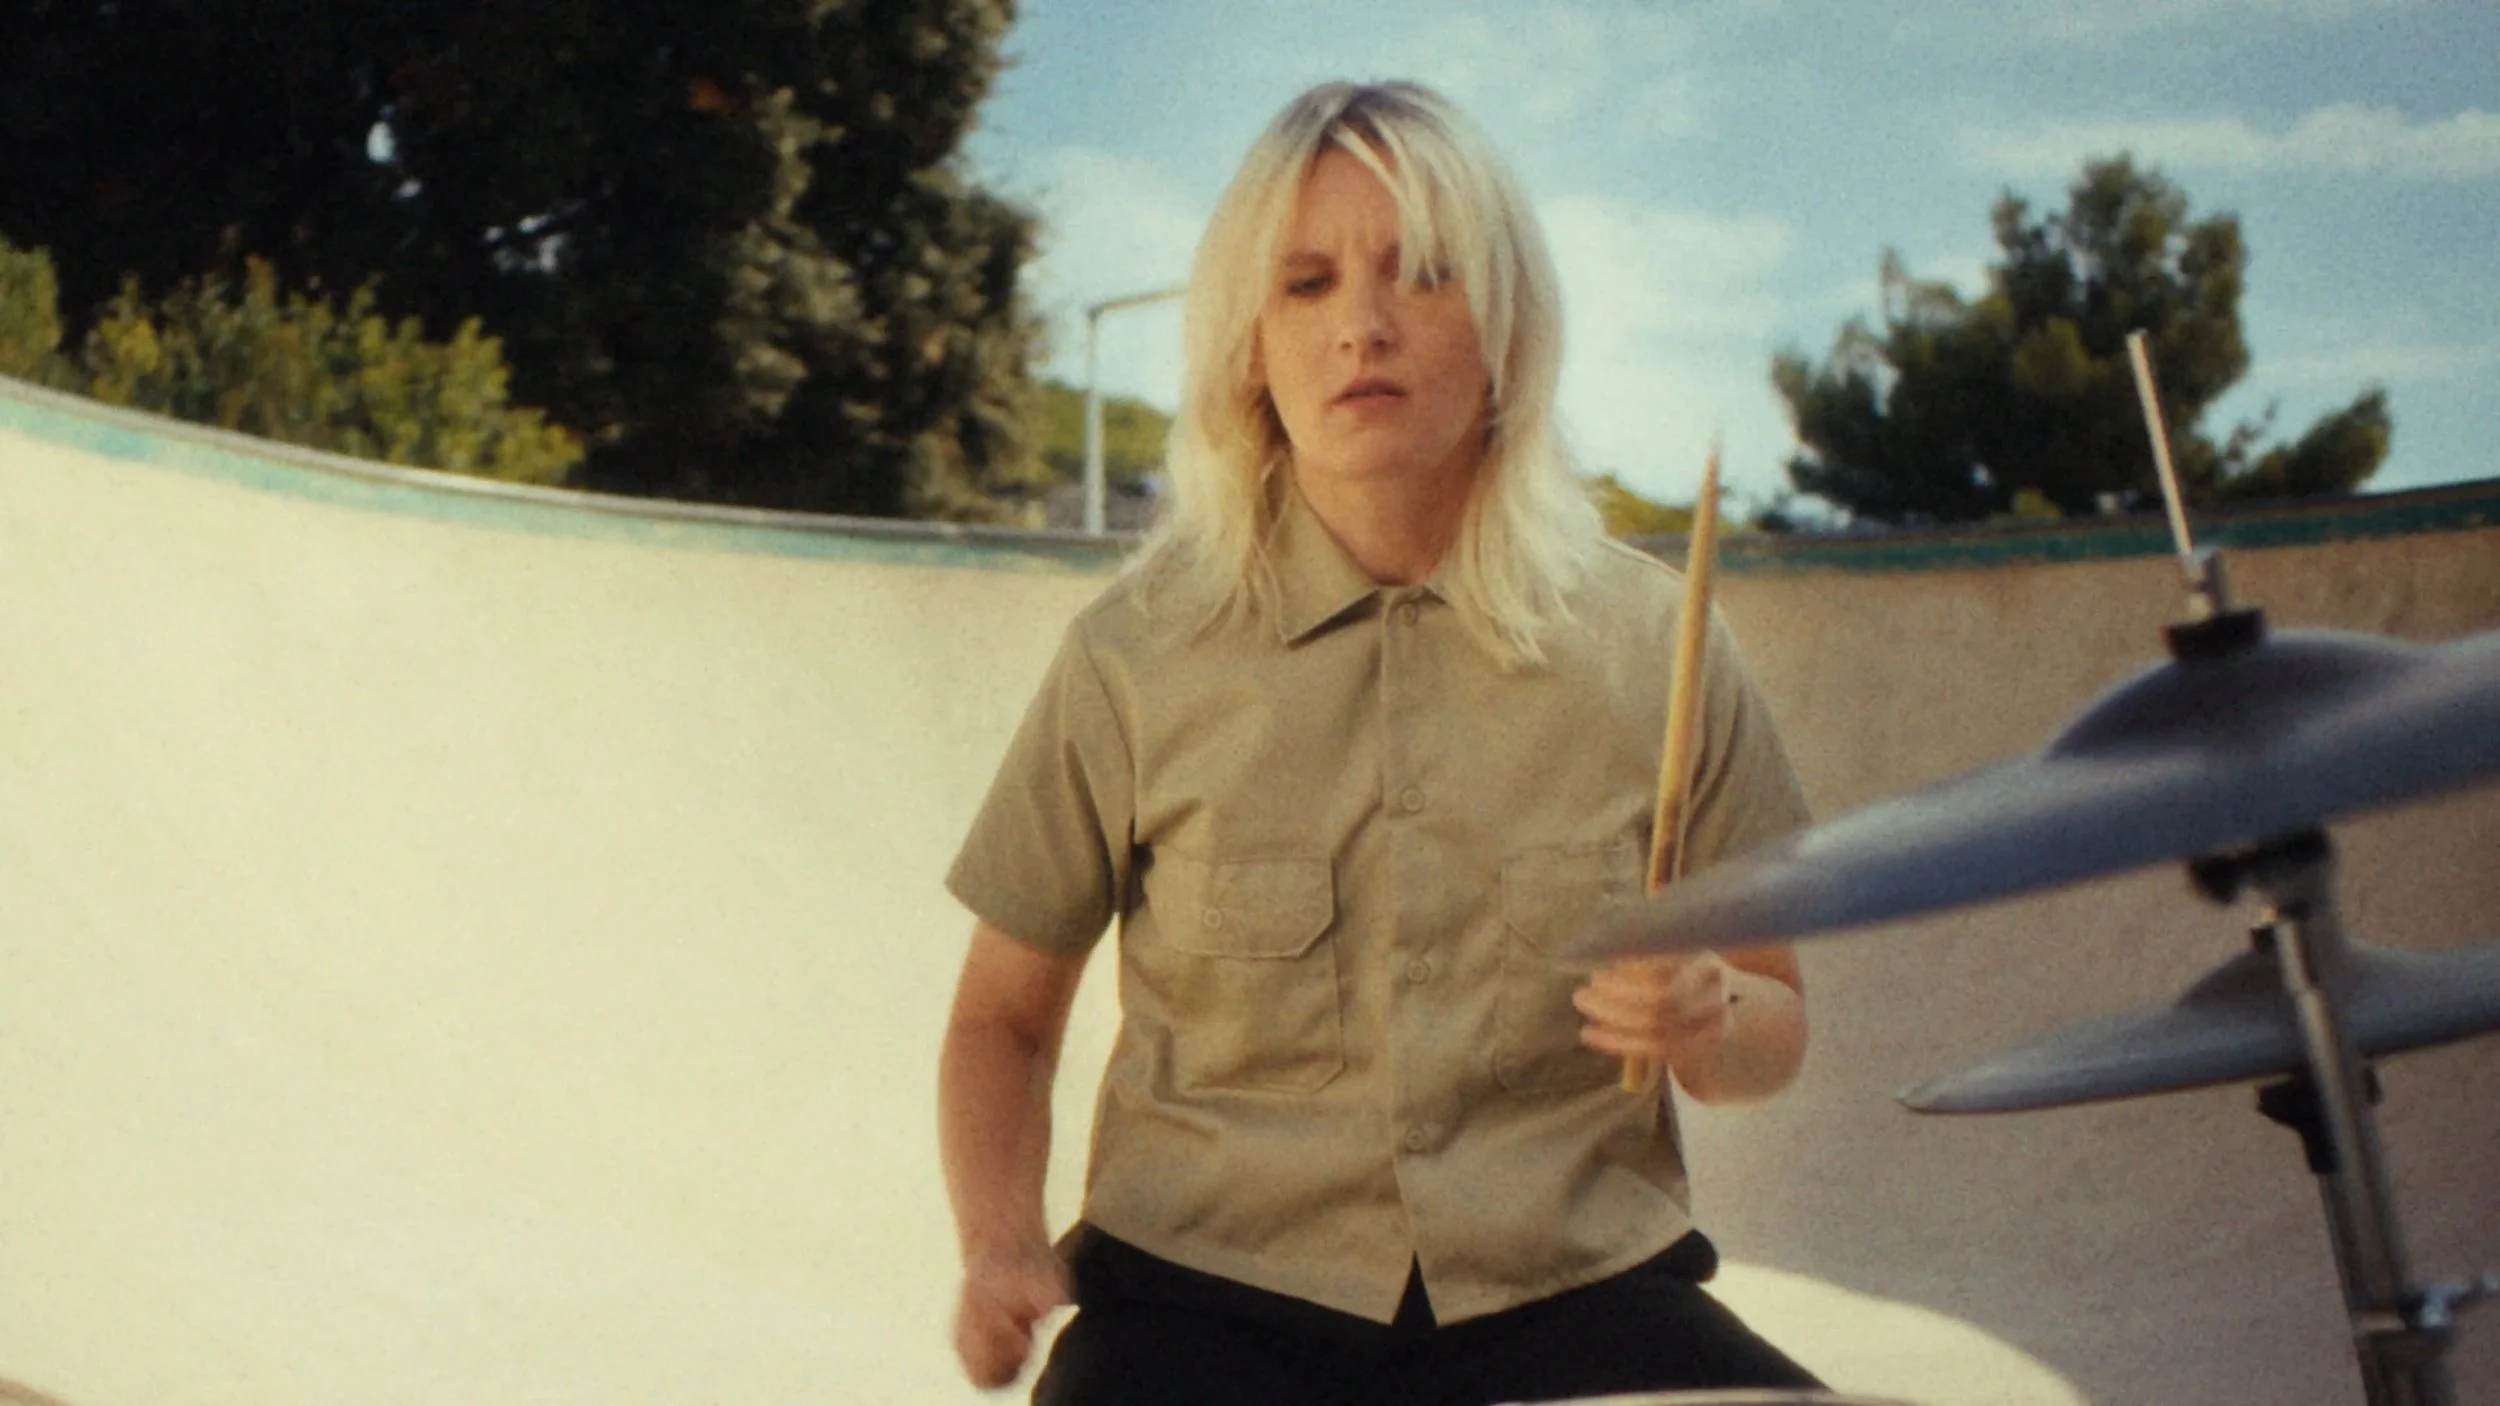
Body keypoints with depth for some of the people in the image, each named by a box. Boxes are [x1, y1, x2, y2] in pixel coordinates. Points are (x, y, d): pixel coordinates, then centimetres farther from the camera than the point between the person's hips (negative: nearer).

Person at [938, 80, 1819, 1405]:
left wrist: (1707, 1020, -10)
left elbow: (1775, 1022, 13)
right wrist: (1003, 1245, -9)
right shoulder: (1137, 656, -1)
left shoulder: (1651, 646, 2)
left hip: (1573, 1291, 1)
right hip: (1211, 1290, -1)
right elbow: (1002, 1018, 9)